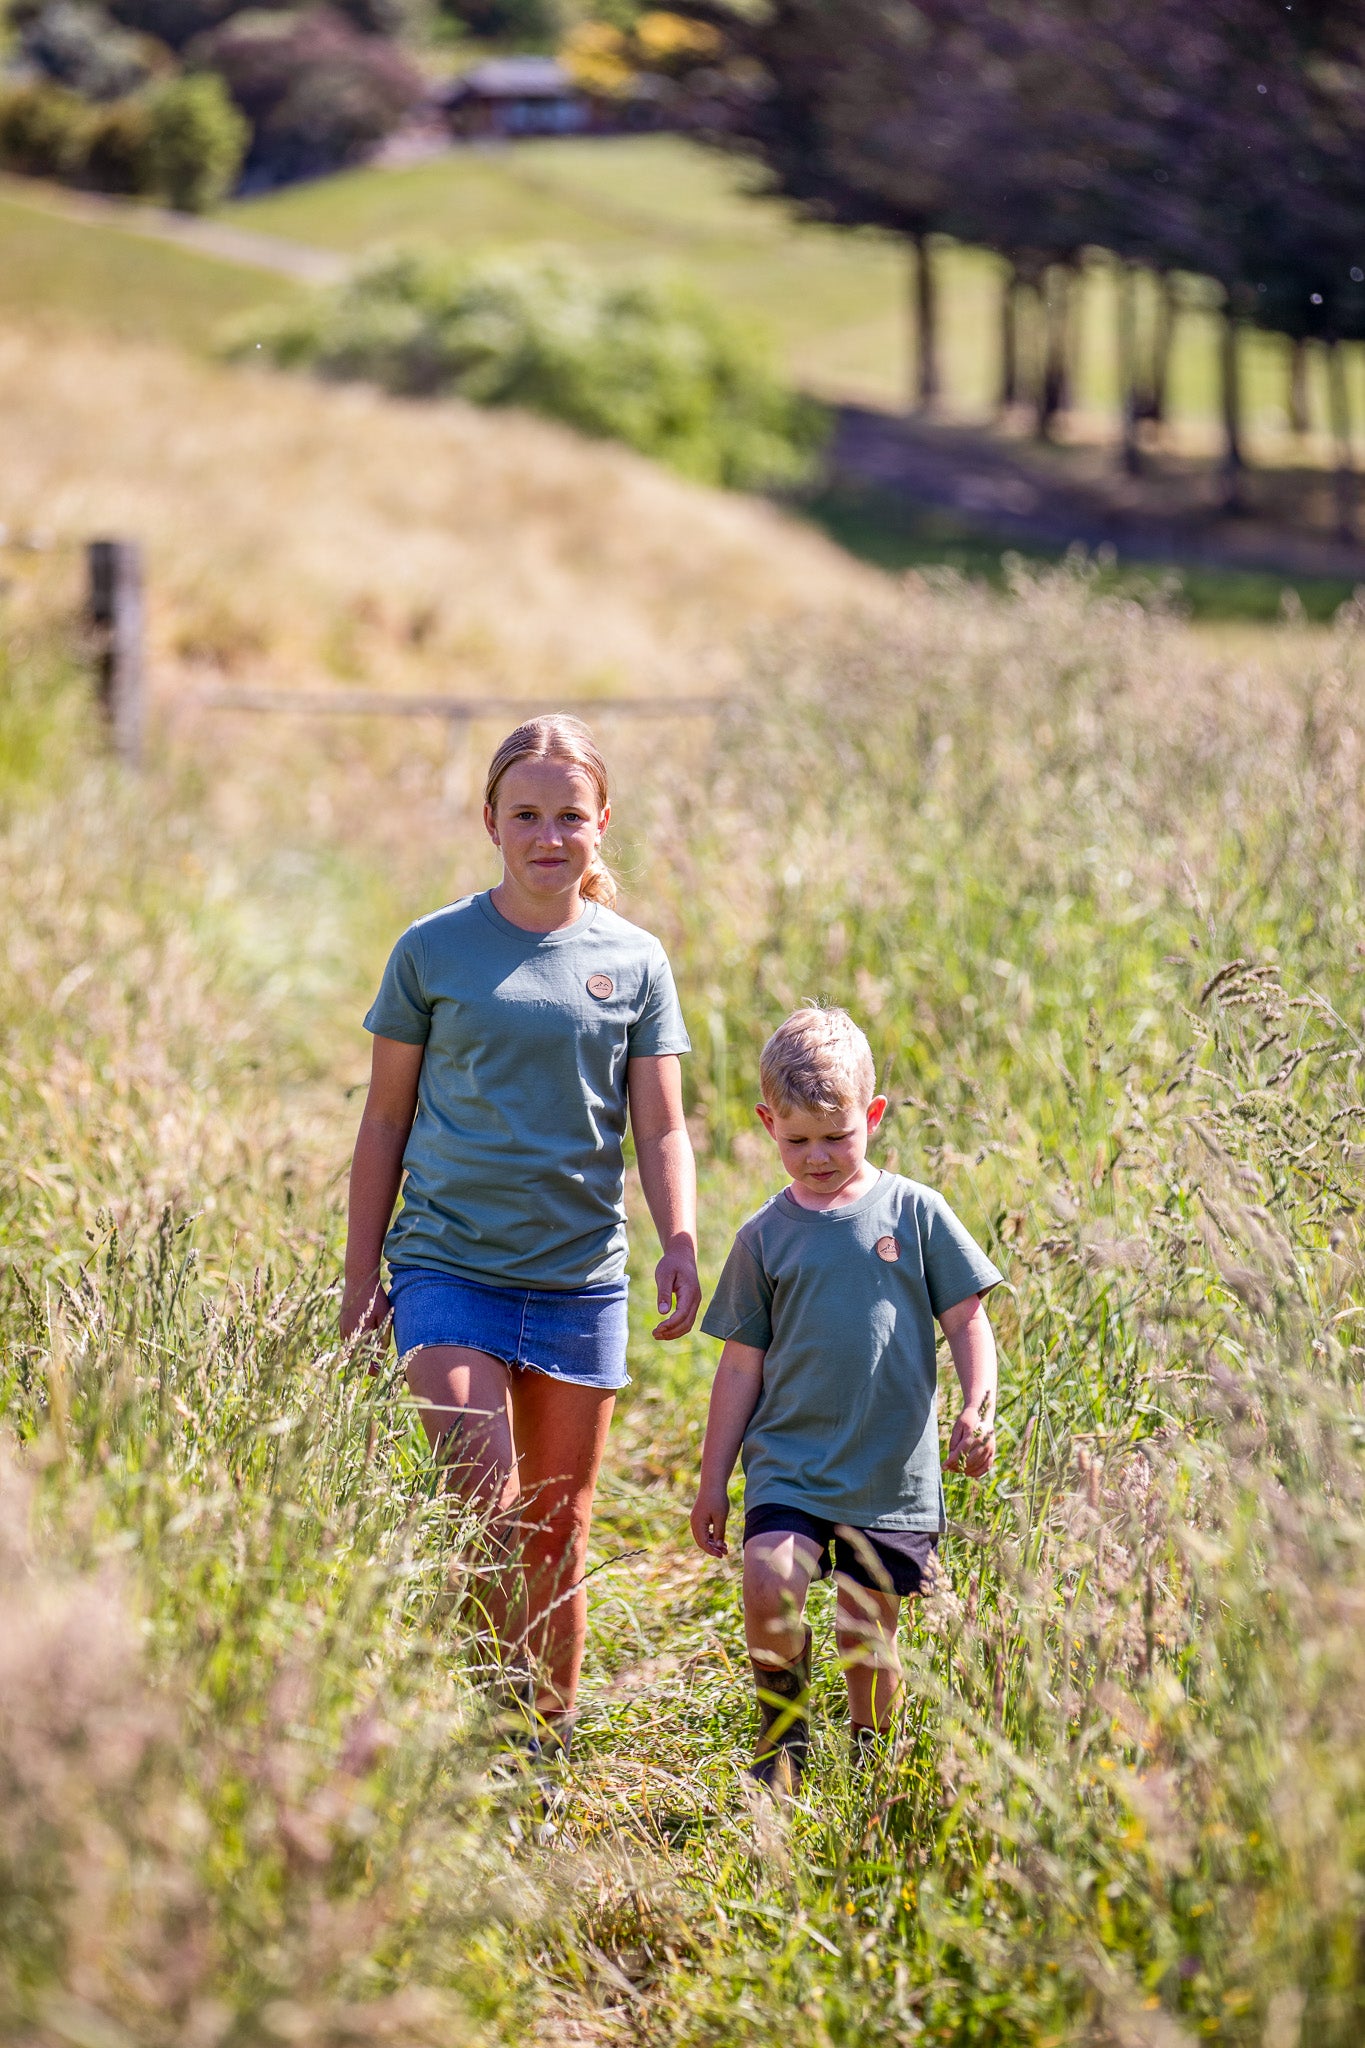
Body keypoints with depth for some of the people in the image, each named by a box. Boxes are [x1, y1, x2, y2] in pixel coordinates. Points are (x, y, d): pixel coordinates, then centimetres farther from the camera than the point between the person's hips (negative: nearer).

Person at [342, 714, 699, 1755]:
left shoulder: (634, 962, 6)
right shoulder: (434, 950, 1)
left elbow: (660, 1129, 5)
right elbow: (387, 1121, 7)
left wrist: (682, 1242, -12)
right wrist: (361, 1275, 5)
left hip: (581, 1276, 2)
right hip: (450, 1266, -2)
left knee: (557, 1524, 8)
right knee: (482, 1498, -18)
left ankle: (554, 1735, 20)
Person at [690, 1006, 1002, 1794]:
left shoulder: (914, 1212, 1)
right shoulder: (765, 1237, 6)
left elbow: (967, 1321, 5)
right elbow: (743, 1365, 10)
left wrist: (979, 1409, -10)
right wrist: (713, 1480, 10)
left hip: (893, 1471, -1)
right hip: (790, 1461, 1)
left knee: (868, 1629, 3)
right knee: (770, 1583, -21)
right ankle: (784, 1742, 1)